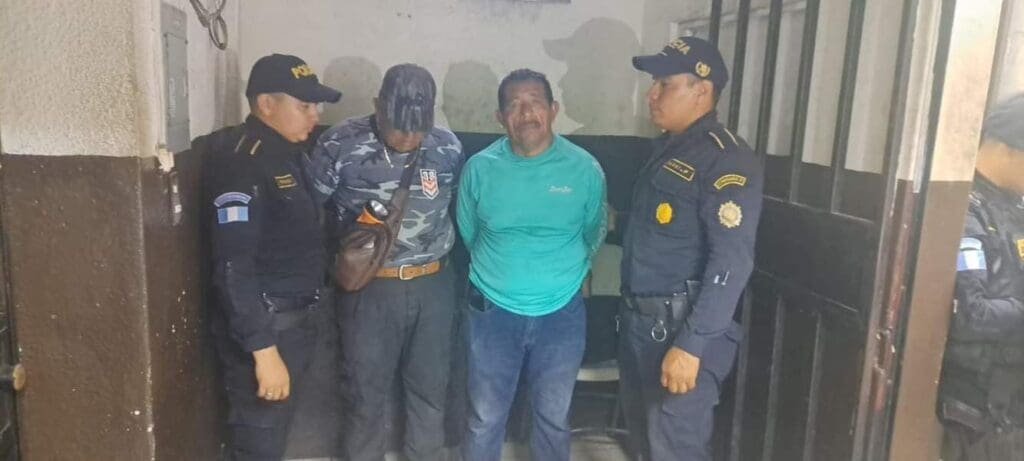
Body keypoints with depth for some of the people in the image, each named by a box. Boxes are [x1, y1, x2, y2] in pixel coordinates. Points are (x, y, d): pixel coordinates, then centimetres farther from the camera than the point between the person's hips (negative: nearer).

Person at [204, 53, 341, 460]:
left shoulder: (285, 153, 9)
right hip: (264, 326, -9)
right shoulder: (243, 162, -20)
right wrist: (263, 348, -25)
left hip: (291, 319, 9)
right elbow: (233, 268, -24)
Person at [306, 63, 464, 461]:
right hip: (368, 286, -2)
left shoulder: (449, 148, -4)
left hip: (433, 285, 3)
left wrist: (441, 251, 7)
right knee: (364, 390, 12)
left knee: (430, 385, 17)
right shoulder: (340, 145, -12)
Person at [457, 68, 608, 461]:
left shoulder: (585, 169, -10)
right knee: (485, 418, 15)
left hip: (561, 314, 0)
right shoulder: (480, 167, -9)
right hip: (492, 311, 0)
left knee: (553, 418, 19)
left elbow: (594, 236, 5)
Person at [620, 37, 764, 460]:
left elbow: (731, 264, -23)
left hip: (680, 329, -9)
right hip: (638, 320, 9)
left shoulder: (726, 160, -16)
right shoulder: (667, 146, 12)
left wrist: (691, 344, -25)